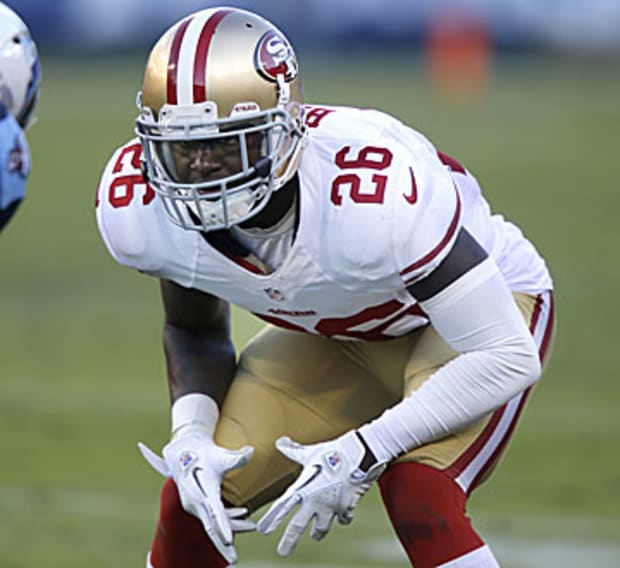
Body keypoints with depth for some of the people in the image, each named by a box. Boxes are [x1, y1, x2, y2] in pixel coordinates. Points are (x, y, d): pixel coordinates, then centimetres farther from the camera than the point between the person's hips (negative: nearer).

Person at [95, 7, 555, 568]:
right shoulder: (141, 208, -23)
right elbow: (195, 330, 1)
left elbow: (507, 357, -33)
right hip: (336, 334, 5)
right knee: (190, 504, -7)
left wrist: (361, 454, -34)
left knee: (419, 498, -30)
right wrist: (191, 437, -19)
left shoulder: (372, 194, -41)